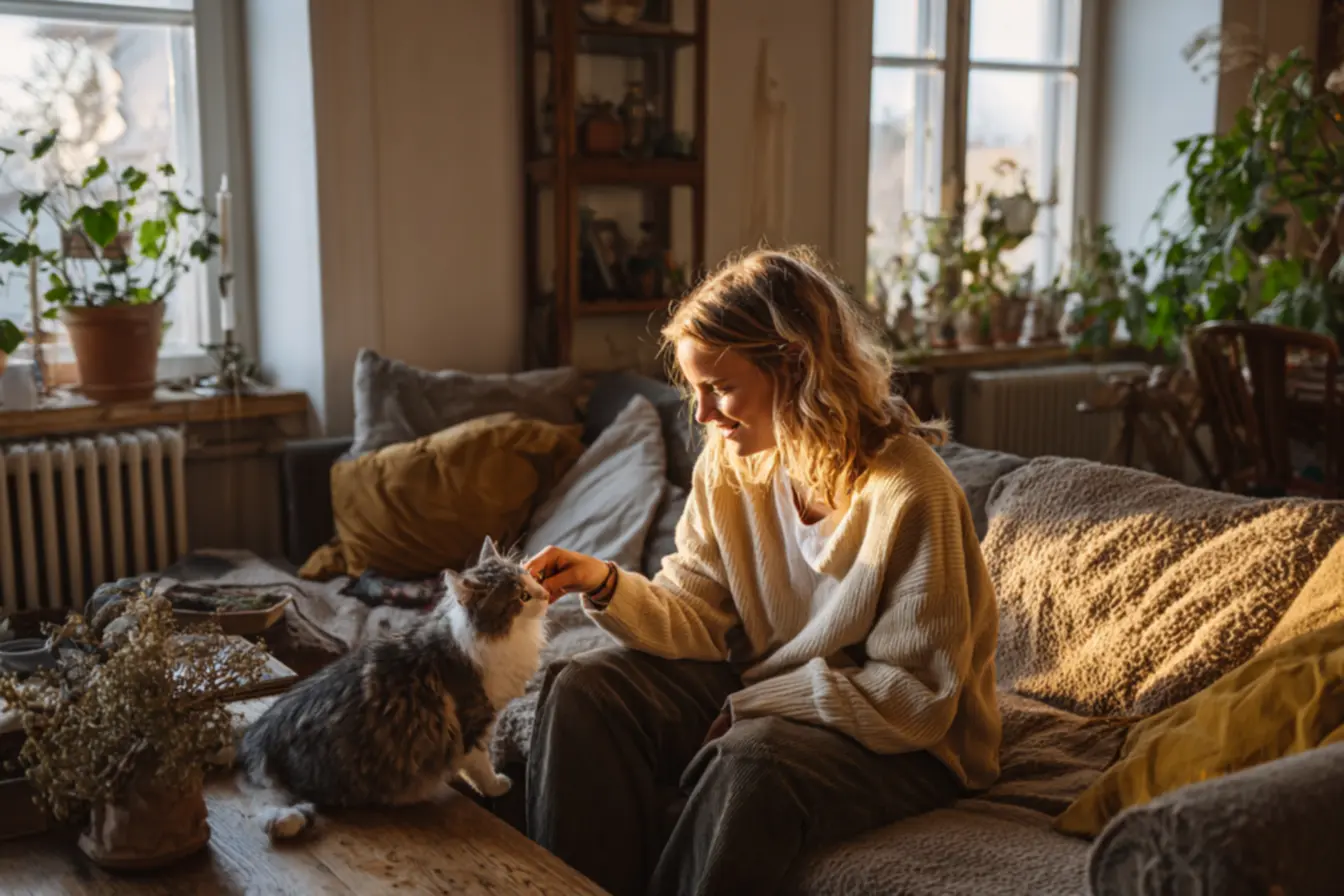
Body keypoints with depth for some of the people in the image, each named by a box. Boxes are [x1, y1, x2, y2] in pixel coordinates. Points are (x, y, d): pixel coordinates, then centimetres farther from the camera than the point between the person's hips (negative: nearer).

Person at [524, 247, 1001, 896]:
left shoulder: (910, 494, -25)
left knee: (749, 761, -35)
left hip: (905, 745, -6)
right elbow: (698, 619, -3)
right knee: (584, 690, -10)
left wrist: (754, 703, -20)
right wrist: (606, 585, -22)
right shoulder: (729, 466, -4)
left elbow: (915, 697, -20)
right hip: (759, 699, 6)